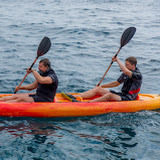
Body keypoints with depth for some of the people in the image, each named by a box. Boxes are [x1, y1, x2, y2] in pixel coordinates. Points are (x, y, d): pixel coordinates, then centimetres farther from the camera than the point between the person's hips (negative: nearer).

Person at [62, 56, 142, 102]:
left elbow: (125, 71, -35)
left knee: (109, 95, -35)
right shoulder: (126, 74, 12)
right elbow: (116, 83, 22)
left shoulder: (138, 75, -15)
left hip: (128, 99, -8)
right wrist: (102, 86, 16)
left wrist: (117, 60, -25)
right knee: (97, 89, -3)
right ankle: (74, 97, -16)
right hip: (122, 94, 8)